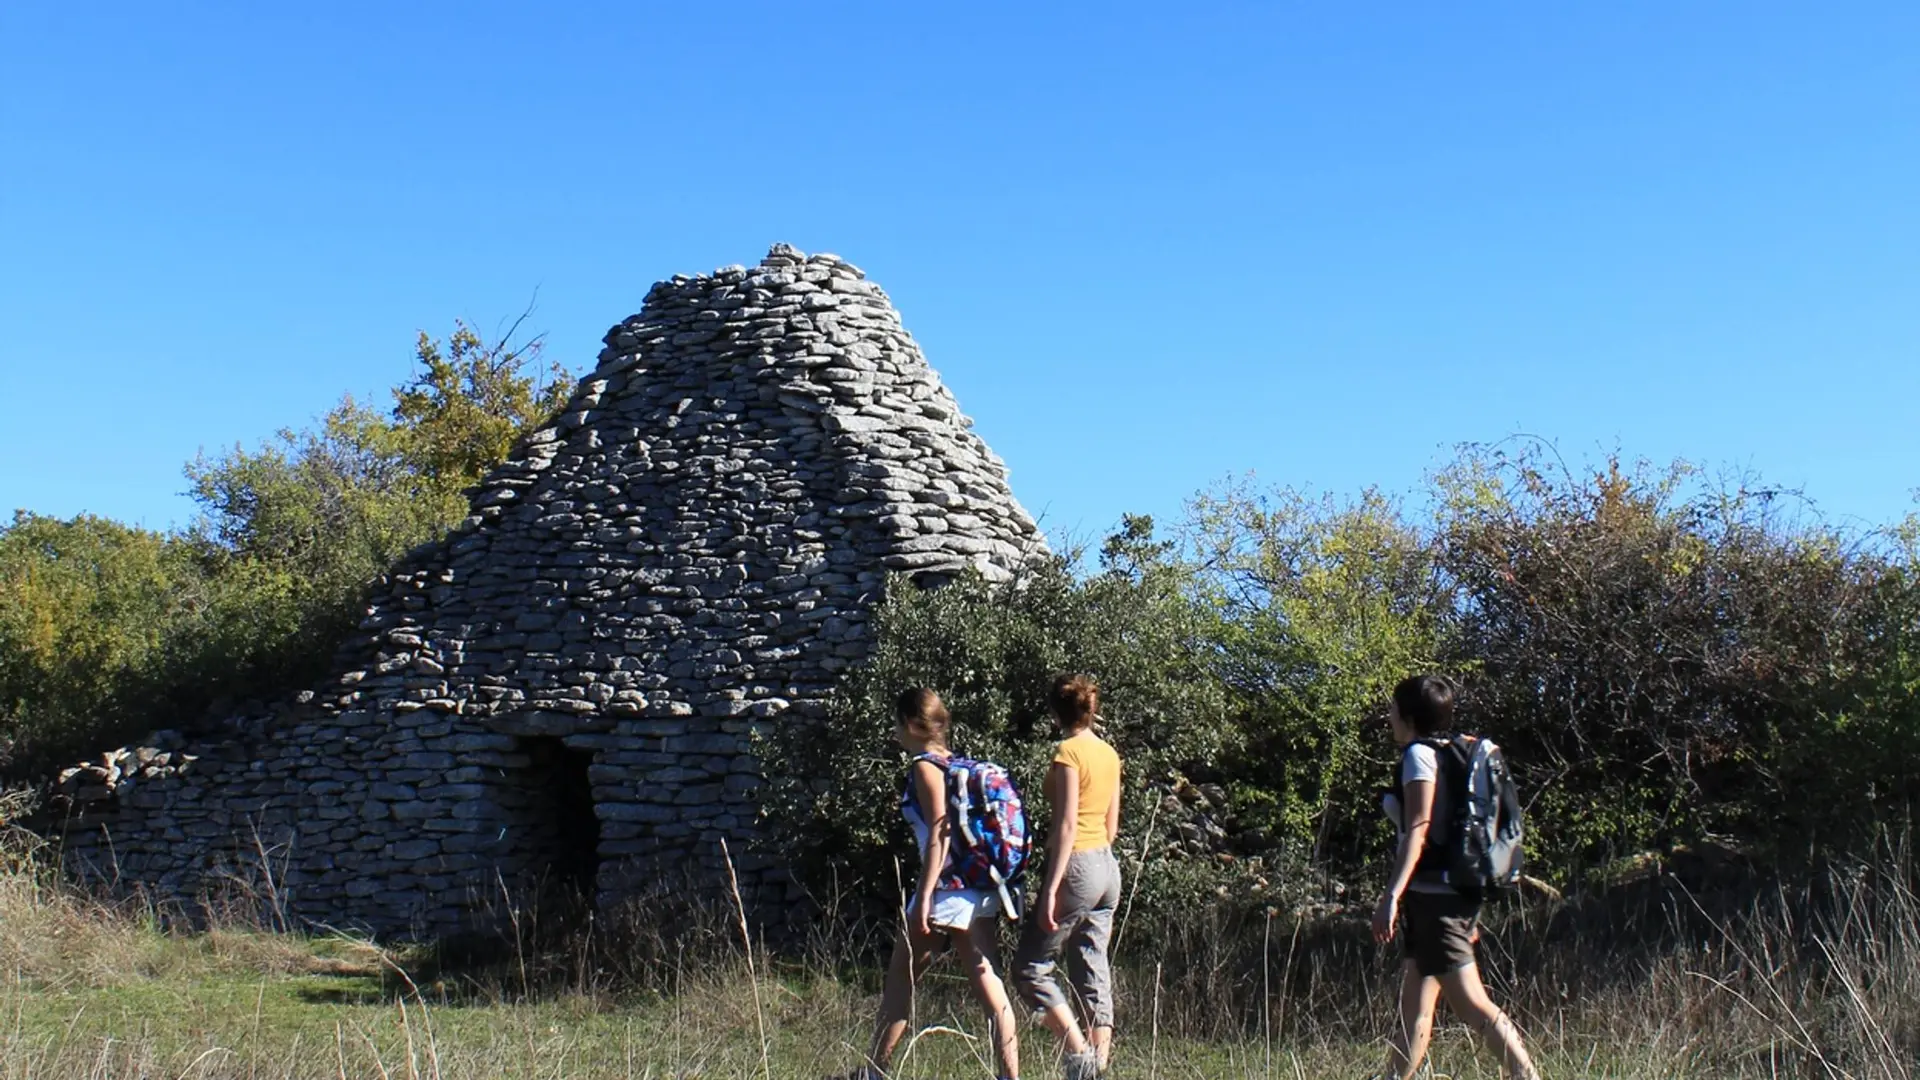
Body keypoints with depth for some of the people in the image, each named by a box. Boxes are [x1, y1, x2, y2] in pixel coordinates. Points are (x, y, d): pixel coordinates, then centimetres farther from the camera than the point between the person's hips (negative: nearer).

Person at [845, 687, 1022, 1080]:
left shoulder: (925, 767, -9)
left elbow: (939, 833, -17)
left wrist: (924, 896, -18)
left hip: (947, 889, -8)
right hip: (981, 890, 8)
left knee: (900, 980, 7)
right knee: (990, 986, 3)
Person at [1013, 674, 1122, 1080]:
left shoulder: (1069, 751, -12)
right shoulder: (1109, 754, 12)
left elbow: (1067, 824, -17)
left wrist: (1051, 888, -18)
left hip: (1077, 865, -8)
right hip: (1107, 865, 8)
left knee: (1031, 967, 1)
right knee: (1094, 972, 9)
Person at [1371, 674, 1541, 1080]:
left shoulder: (1420, 754, -8)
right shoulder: (1449, 754, 17)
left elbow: (1418, 830, -18)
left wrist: (1391, 895, -24)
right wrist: (1466, 915, 21)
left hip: (1433, 896, -10)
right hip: (1451, 896, 10)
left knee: (1472, 1005, -9)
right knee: (1414, 1010, 10)